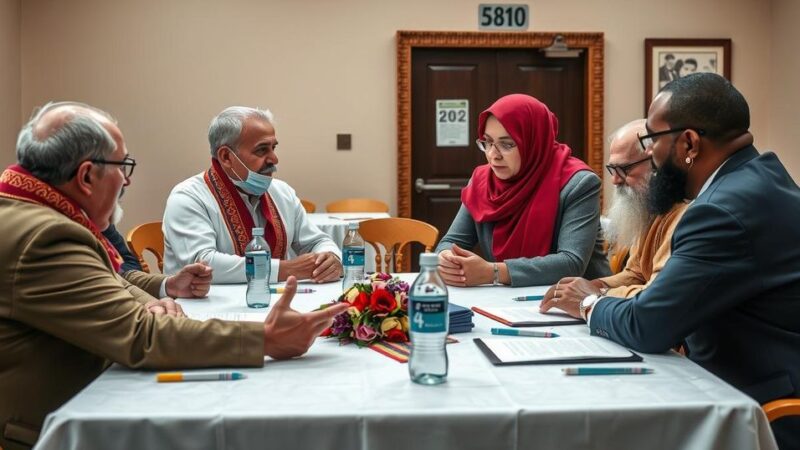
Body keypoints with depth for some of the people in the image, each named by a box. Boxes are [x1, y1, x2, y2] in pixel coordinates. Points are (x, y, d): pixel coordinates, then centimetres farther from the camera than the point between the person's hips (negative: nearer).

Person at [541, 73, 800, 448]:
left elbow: (646, 327, -23)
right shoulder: (757, 175, 7)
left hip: (769, 414, -8)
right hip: (769, 384, 8)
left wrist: (589, 304, -3)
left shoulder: (727, 210, -25)